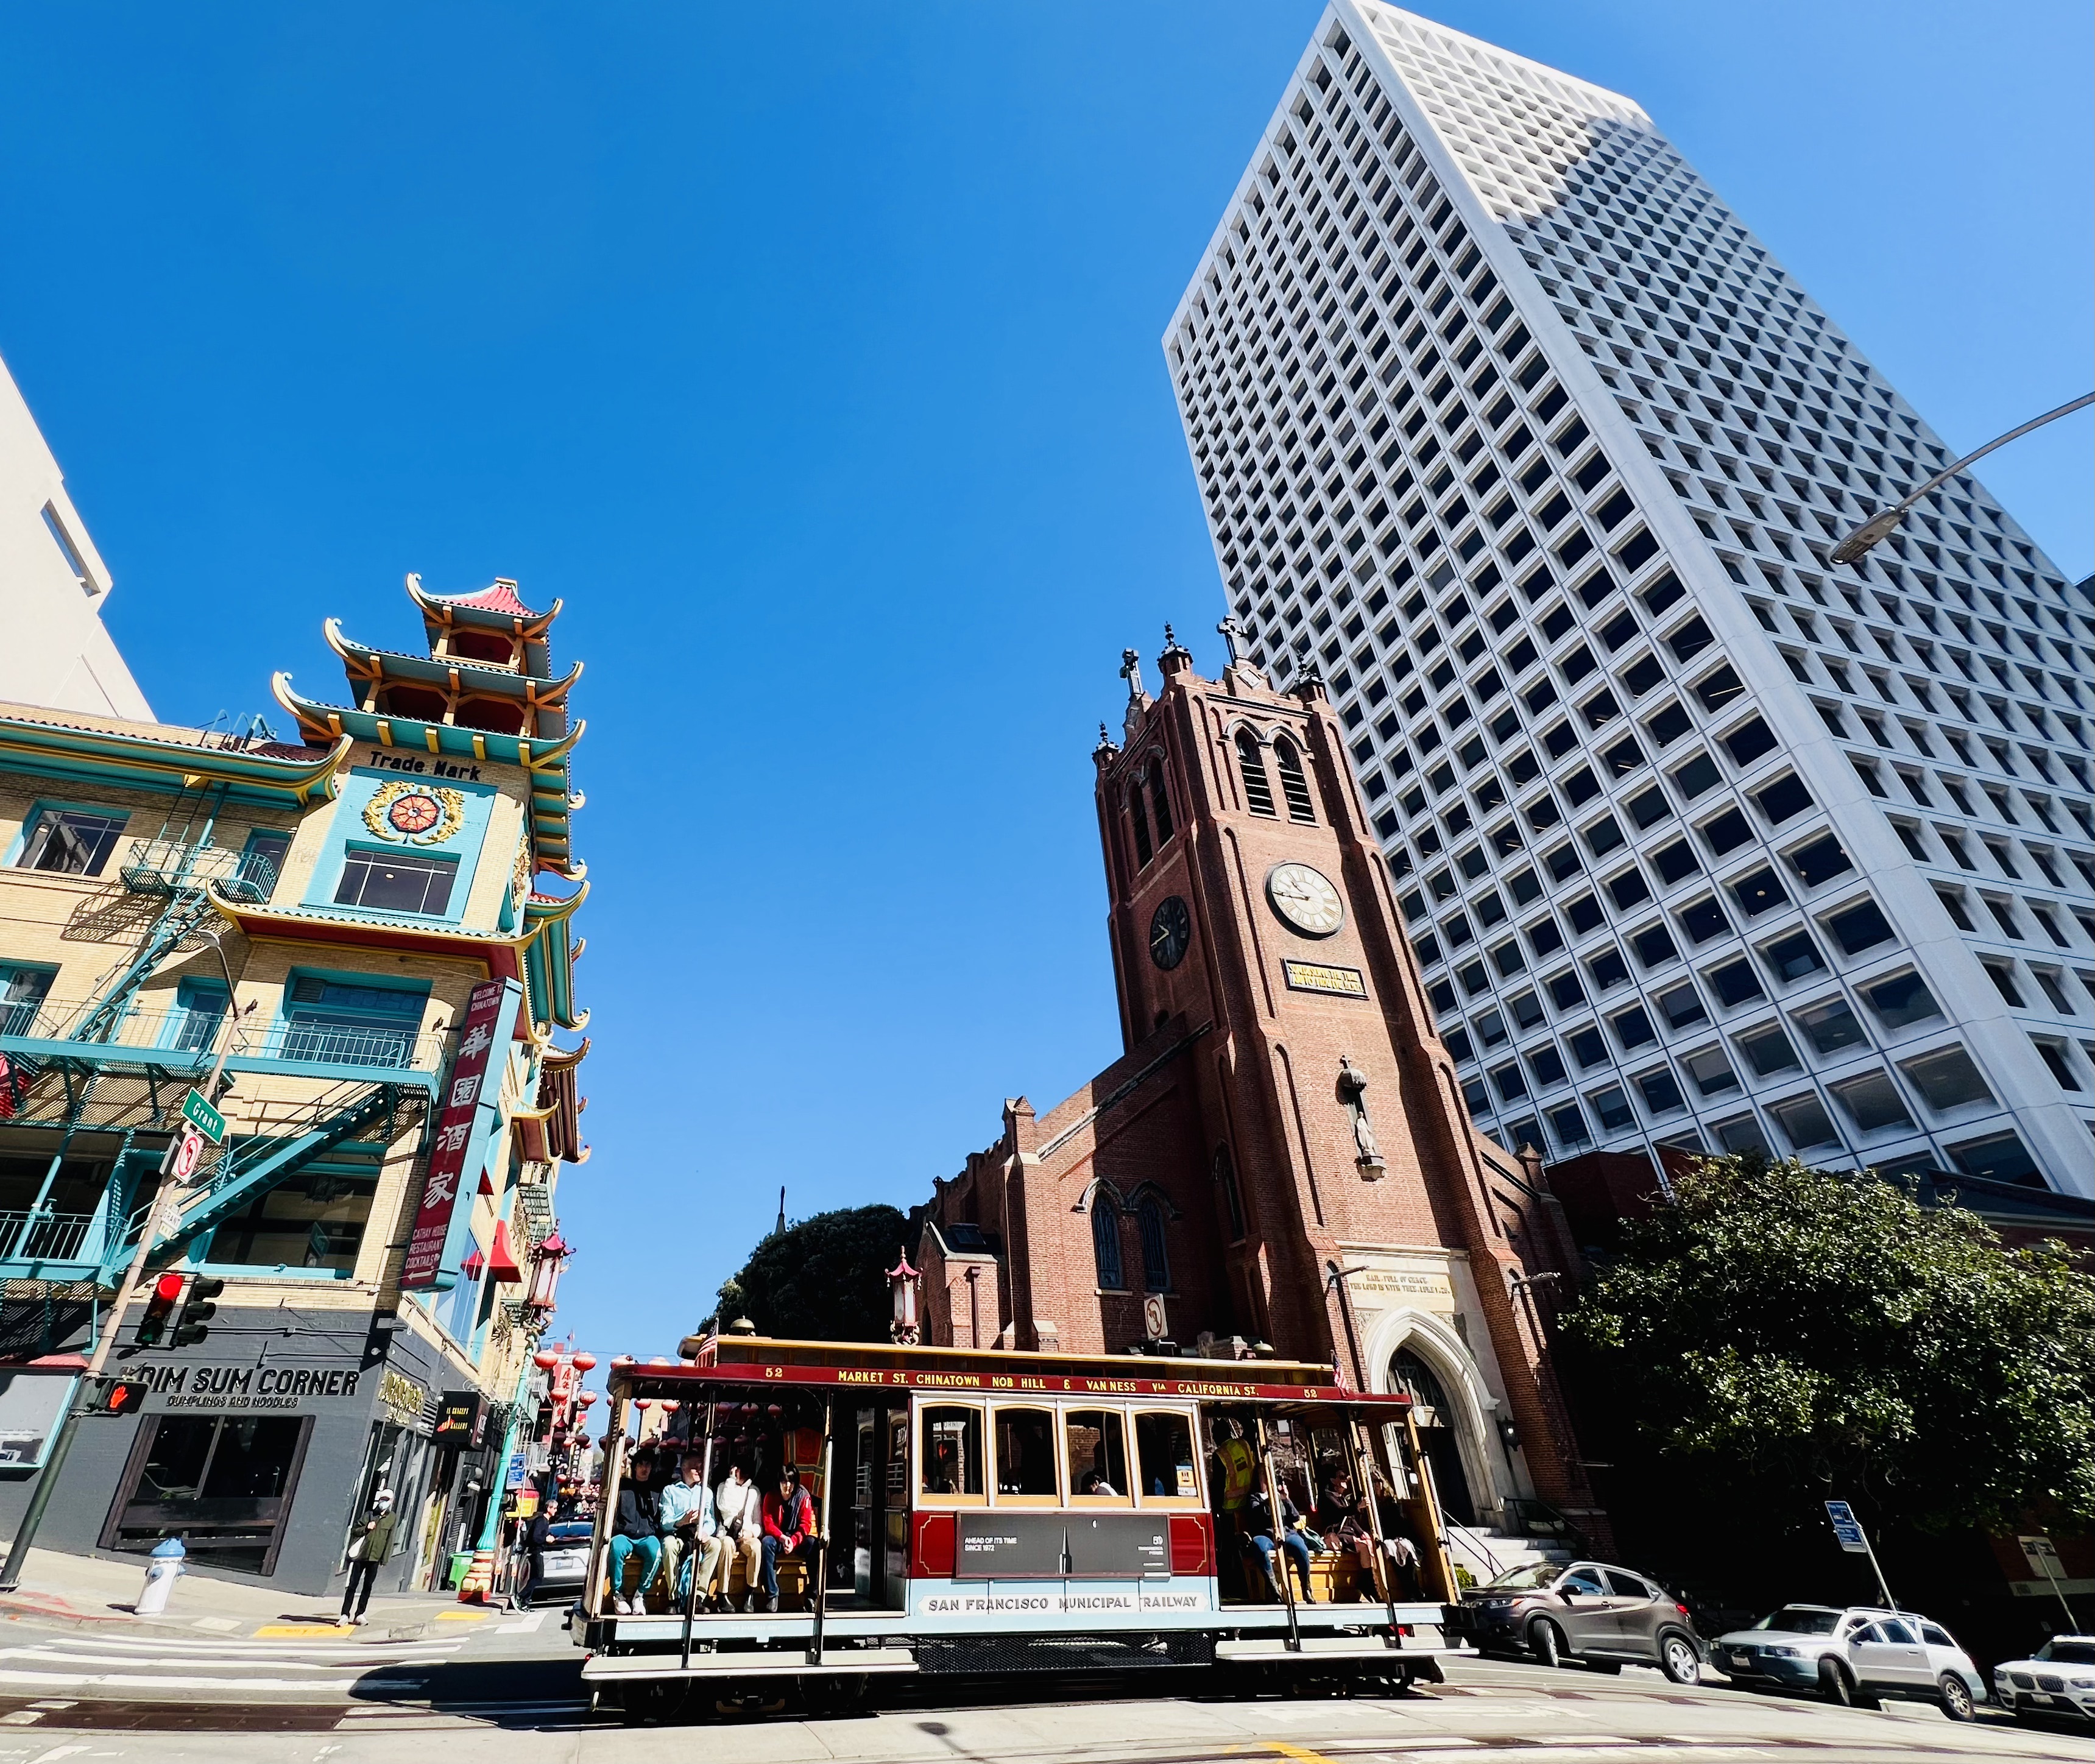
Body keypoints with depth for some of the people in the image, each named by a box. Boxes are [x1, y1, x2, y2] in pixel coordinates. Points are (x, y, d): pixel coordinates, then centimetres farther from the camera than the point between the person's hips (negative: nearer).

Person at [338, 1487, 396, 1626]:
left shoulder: (392, 1518, 2)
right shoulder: (369, 1515, 6)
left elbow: (390, 1539, 0)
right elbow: (355, 1530, 8)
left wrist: (384, 1559, -3)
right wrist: (366, 1528, -12)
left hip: (375, 1558, 0)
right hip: (361, 1555, 0)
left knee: (367, 1587, 5)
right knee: (353, 1586, -1)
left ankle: (359, 1614, 14)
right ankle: (345, 1614, 5)